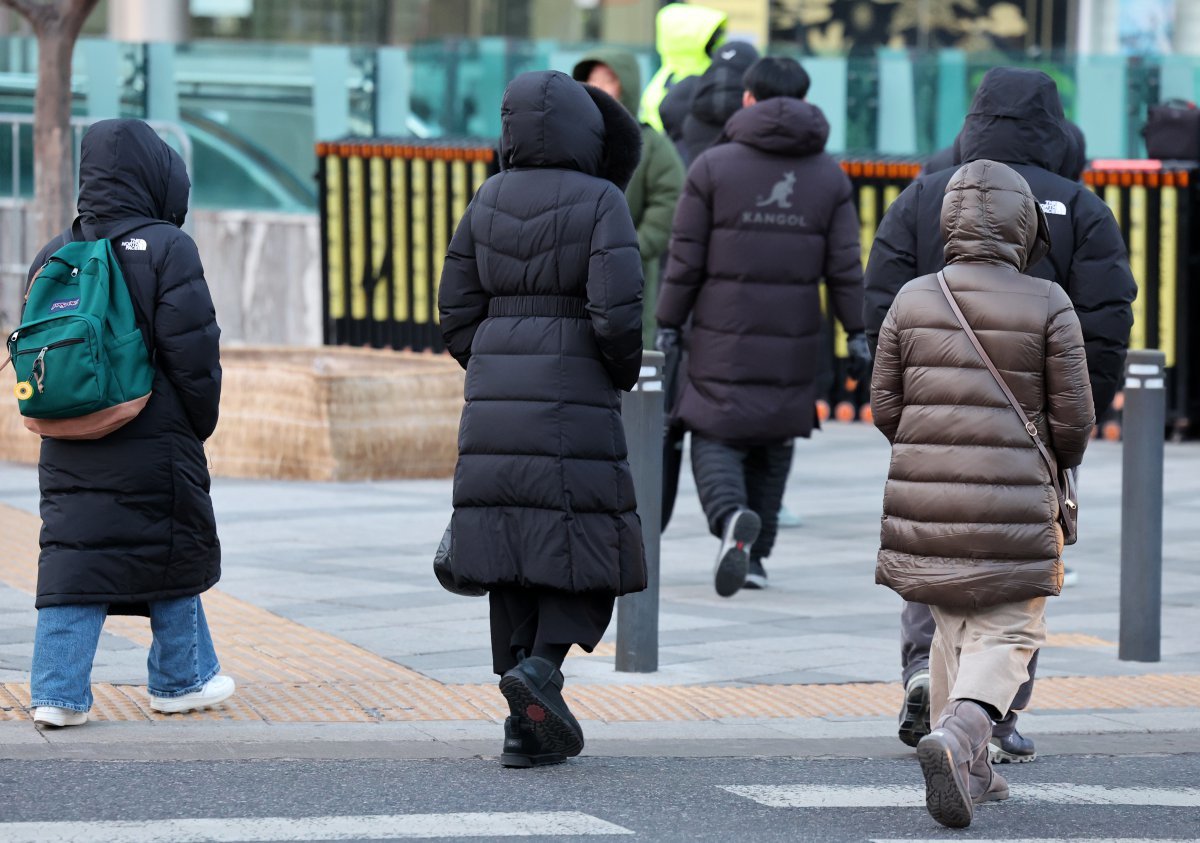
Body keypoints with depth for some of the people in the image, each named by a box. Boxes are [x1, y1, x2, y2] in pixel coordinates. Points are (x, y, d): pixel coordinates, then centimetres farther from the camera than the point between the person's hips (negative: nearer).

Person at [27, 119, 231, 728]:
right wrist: (201, 422, 1)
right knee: (175, 557, 10)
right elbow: (192, 352, -12)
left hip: (69, 450, 5)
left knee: (72, 558, 4)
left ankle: (57, 691, -4)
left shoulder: (53, 256, 8)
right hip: (154, 446, -5)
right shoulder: (166, 249, -9)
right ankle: (181, 680, 21)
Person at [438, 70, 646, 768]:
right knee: (587, 550, 5)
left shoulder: (488, 203, 8)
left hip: (494, 397, 5)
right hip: (576, 399, -5)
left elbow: (457, 317, 9)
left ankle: (530, 727, 4)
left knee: (512, 554, 6)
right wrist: (625, 370, 4)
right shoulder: (601, 202, -7)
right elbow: (617, 311, -16)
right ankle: (541, 666, -19)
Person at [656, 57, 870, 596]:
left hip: (724, 335, -3)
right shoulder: (830, 176, 5)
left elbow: (685, 261, -3)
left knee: (715, 436, 0)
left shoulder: (713, 167, -3)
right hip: (794, 342, 3)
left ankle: (731, 516, -28)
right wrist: (857, 333, 8)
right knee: (774, 442, 15)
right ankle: (756, 555, 20)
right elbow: (844, 267, 2)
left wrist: (668, 325, 3)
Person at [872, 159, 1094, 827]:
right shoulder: (1047, 305, -7)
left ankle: (970, 770, 20)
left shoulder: (913, 300, 1)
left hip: (924, 496, 4)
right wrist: (1057, 465, 16)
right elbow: (1073, 417, -5)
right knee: (1006, 632, 0)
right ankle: (957, 737, -25)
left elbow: (885, 405, 5)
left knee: (954, 624, 18)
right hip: (1013, 506, -4)